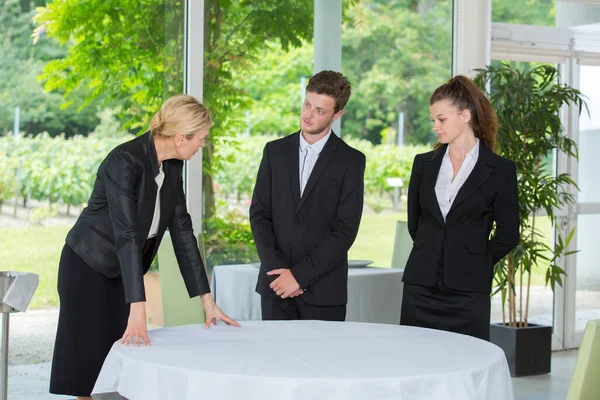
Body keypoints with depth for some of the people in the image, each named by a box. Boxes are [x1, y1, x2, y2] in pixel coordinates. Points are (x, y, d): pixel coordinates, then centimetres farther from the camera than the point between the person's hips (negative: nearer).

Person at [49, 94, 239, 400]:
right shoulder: (125, 160, -27)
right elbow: (126, 234, -33)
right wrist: (138, 309, -38)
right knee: (89, 364, -2)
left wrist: (206, 298, -2)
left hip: (123, 270, 7)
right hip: (88, 268, -7)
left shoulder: (173, 166, -3)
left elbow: (181, 228, 0)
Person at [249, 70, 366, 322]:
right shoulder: (275, 151, 9)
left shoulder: (351, 161, -2)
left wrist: (300, 275, -13)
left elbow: (345, 230, -8)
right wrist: (276, 268, -8)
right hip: (276, 285, 3)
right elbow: (259, 213, 5)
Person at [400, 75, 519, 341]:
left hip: (468, 291, -3)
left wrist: (475, 264, 8)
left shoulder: (500, 170, -1)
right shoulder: (424, 164, 10)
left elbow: (508, 234, 2)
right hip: (421, 286, 3)